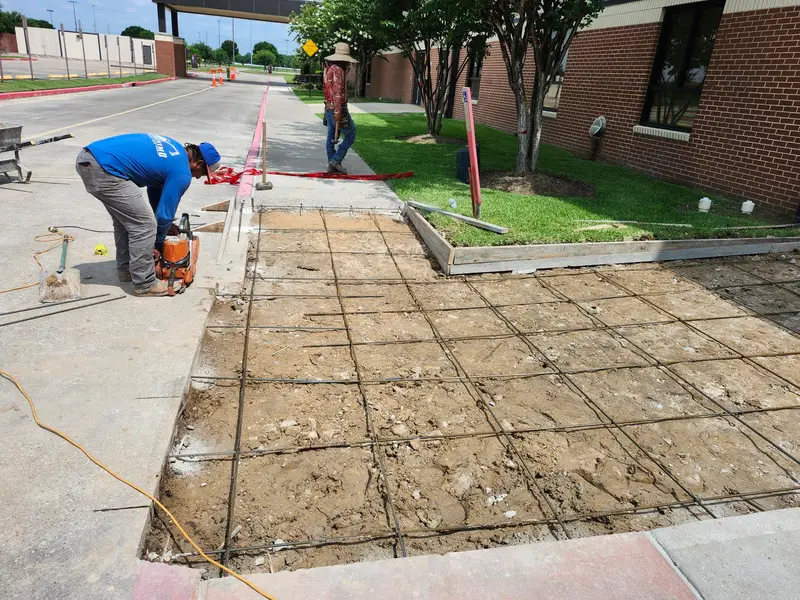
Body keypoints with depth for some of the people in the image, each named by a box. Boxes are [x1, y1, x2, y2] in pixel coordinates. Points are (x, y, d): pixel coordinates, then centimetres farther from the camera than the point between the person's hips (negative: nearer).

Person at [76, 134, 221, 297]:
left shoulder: (174, 149, 22)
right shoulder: (182, 173, -5)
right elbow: (164, 214, 1)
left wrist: (164, 222, 34)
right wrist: (159, 243, 19)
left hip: (87, 157, 10)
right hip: (103, 169, -10)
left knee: (127, 217, 23)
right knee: (145, 225, -1)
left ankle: (126, 269, 35)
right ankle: (145, 284, 9)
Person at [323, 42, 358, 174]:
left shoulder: (329, 68, 13)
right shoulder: (338, 70, -17)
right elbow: (337, 91, -25)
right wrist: (338, 111, -28)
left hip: (329, 109, 10)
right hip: (337, 110, -10)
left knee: (331, 137, 10)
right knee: (350, 135, 0)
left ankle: (332, 165, 14)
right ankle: (336, 160, -4)